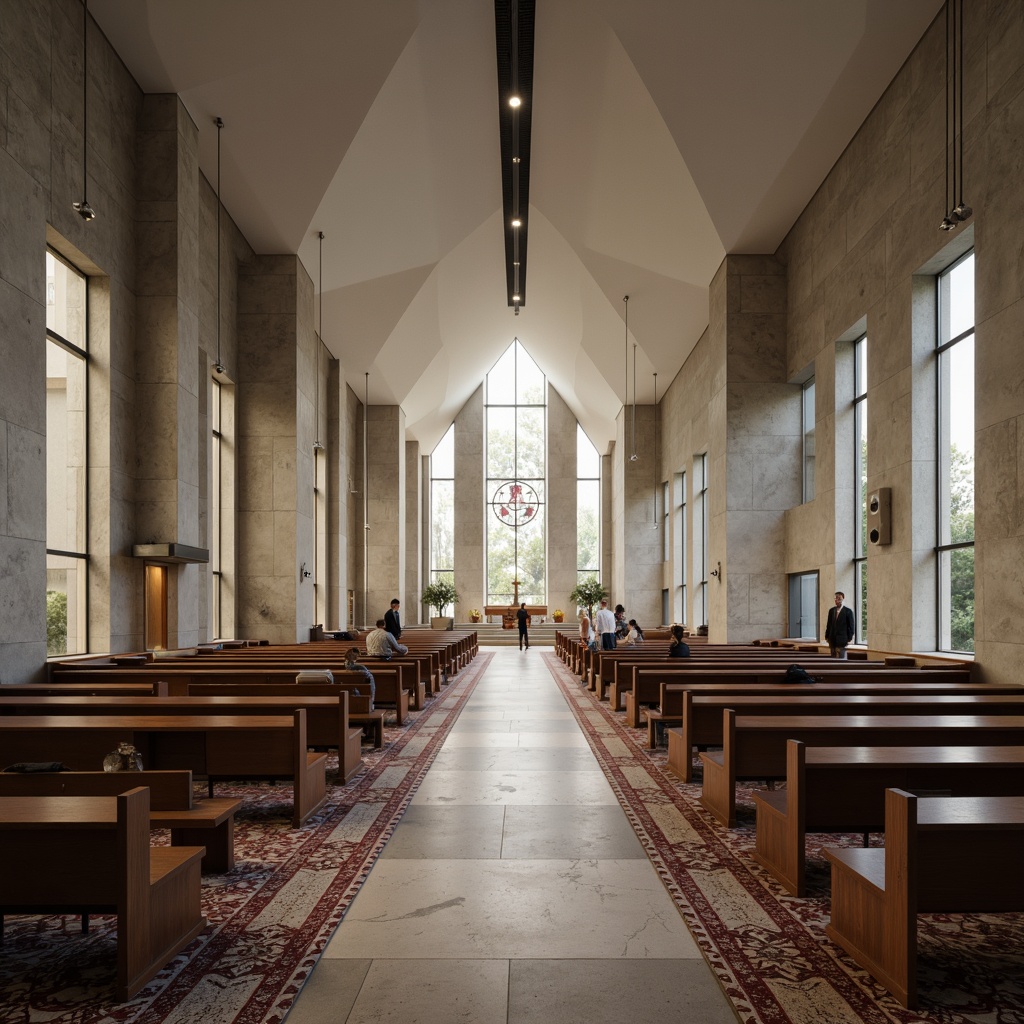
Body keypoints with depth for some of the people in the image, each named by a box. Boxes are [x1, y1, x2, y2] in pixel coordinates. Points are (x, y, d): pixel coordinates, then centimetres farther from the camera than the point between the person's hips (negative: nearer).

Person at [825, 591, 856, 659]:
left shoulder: (848, 611, -5)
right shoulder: (831, 610, 10)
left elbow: (851, 626, -5)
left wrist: (849, 639, -9)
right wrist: (827, 637, 9)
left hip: (842, 640, -5)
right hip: (832, 640, 5)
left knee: (842, 659, -4)